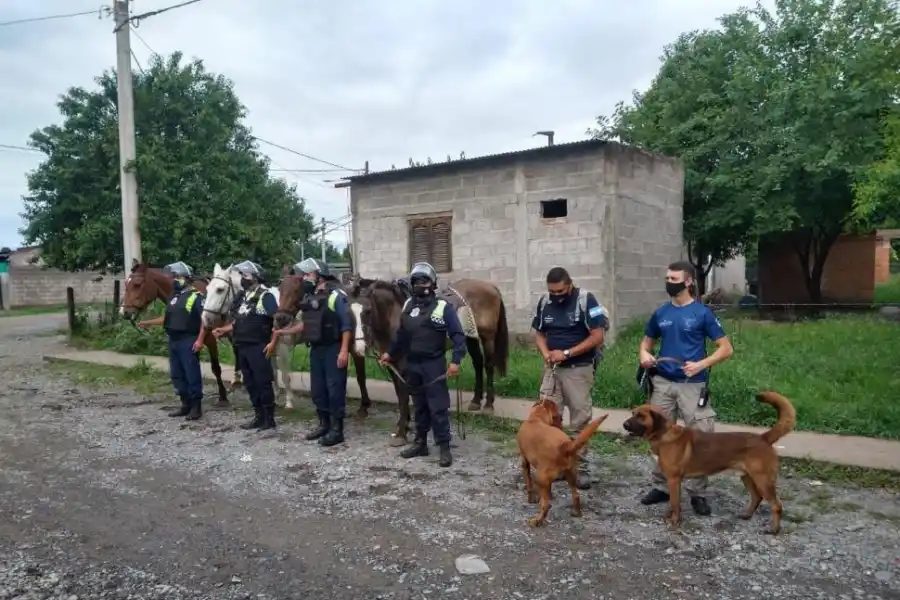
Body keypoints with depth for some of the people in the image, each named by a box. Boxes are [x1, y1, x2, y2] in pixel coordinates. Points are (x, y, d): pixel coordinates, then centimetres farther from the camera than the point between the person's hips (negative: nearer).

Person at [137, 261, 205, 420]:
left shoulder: (195, 296, -11)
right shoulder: (174, 297, 15)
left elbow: (205, 319, -16)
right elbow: (168, 318, 25)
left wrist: (200, 340, -22)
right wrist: (149, 323, 23)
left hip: (188, 341, -9)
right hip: (173, 341, 9)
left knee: (192, 374, -3)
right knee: (177, 375, 13)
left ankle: (196, 406, 5)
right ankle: (186, 404, 23)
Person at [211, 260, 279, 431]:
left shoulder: (265, 296, -11)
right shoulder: (242, 296, 13)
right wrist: (223, 330, 9)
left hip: (257, 347, -8)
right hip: (242, 347, 8)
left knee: (263, 383, -2)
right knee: (250, 383, 13)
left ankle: (269, 419, 6)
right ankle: (259, 417, 22)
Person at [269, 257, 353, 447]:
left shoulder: (336, 294, -14)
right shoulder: (310, 297, 9)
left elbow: (346, 325, -16)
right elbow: (305, 324, 17)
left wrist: (344, 351, -22)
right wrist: (282, 332, 14)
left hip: (333, 349, -8)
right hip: (316, 349, 8)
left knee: (335, 389, -1)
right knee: (317, 389, 14)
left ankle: (337, 430, 7)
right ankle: (324, 424, 27)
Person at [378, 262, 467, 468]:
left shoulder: (443, 307, -10)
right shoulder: (407, 306, 7)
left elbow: (458, 336, -12)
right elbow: (400, 334, 18)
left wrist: (455, 361, -20)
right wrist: (390, 353, 16)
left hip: (434, 364, -5)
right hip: (412, 365, 5)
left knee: (438, 407, -2)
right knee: (419, 406, 15)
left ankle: (444, 447, 6)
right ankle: (420, 443, 26)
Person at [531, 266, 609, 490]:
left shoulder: (586, 300, -13)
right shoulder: (544, 302, 1)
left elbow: (598, 337, -16)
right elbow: (539, 334, 10)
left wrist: (566, 353, -19)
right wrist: (546, 354, -11)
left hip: (579, 370, -4)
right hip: (552, 369, 4)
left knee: (580, 422, 4)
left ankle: (580, 468, 15)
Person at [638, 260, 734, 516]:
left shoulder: (702, 312, -5)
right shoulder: (660, 313, 7)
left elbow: (726, 349, -4)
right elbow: (647, 341, 19)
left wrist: (701, 364, -19)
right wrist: (644, 354, -4)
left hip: (692, 385, -4)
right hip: (662, 383, 4)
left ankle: (697, 493, 11)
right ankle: (661, 487, 23)